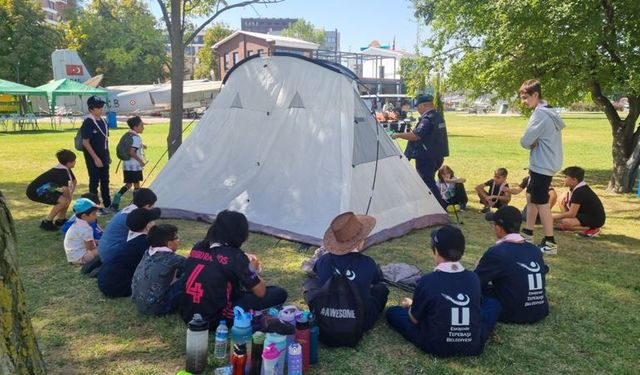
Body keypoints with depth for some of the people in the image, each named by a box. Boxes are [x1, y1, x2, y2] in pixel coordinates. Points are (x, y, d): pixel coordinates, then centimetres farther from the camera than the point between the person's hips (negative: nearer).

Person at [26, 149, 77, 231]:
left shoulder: (66, 169, 2)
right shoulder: (61, 172, -27)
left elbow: (74, 181, 18)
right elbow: (65, 188, -39)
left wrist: (69, 195, 6)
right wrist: (68, 198, -18)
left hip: (45, 189, 10)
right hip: (35, 191, -10)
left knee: (67, 197, 8)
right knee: (63, 200, -21)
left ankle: (61, 219, 20)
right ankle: (46, 223, -8)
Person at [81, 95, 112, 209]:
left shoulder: (102, 121, 9)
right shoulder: (88, 123, -14)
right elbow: (85, 142, -17)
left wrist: (108, 155, 14)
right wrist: (95, 158, -19)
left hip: (104, 156, 7)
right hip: (93, 157, -7)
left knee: (105, 180, 13)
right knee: (94, 181, 0)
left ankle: (107, 204, 23)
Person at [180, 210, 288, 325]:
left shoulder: (198, 247, 3)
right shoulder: (234, 256, -15)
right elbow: (260, 292, -8)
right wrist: (252, 270, 12)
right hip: (215, 319, -7)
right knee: (279, 293, -4)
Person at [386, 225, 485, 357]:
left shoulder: (427, 281, -19)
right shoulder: (474, 279, -6)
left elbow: (415, 319, -5)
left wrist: (411, 306, 19)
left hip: (438, 347, -2)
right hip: (474, 347, 2)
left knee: (392, 312, 14)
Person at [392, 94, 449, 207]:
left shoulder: (427, 119, -19)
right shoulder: (438, 117, 12)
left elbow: (415, 135, -28)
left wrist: (398, 135, -18)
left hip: (426, 158, -10)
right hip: (437, 156, 10)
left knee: (428, 183, -4)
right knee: (429, 181, 20)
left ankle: (441, 207, -3)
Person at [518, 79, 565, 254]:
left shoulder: (540, 113, -19)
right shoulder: (549, 112, 13)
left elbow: (525, 141, -20)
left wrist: (532, 143, 0)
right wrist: (534, 142, -5)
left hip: (542, 165, -10)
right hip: (543, 163, 10)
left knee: (541, 203, -3)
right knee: (531, 196, 19)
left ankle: (549, 243, 3)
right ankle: (528, 233, 30)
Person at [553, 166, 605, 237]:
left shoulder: (579, 192, -26)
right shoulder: (577, 188, 1)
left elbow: (571, 214, -27)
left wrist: (555, 217, -17)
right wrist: (565, 200, -4)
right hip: (586, 213, 10)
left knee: (565, 222, -31)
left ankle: (592, 229, -12)